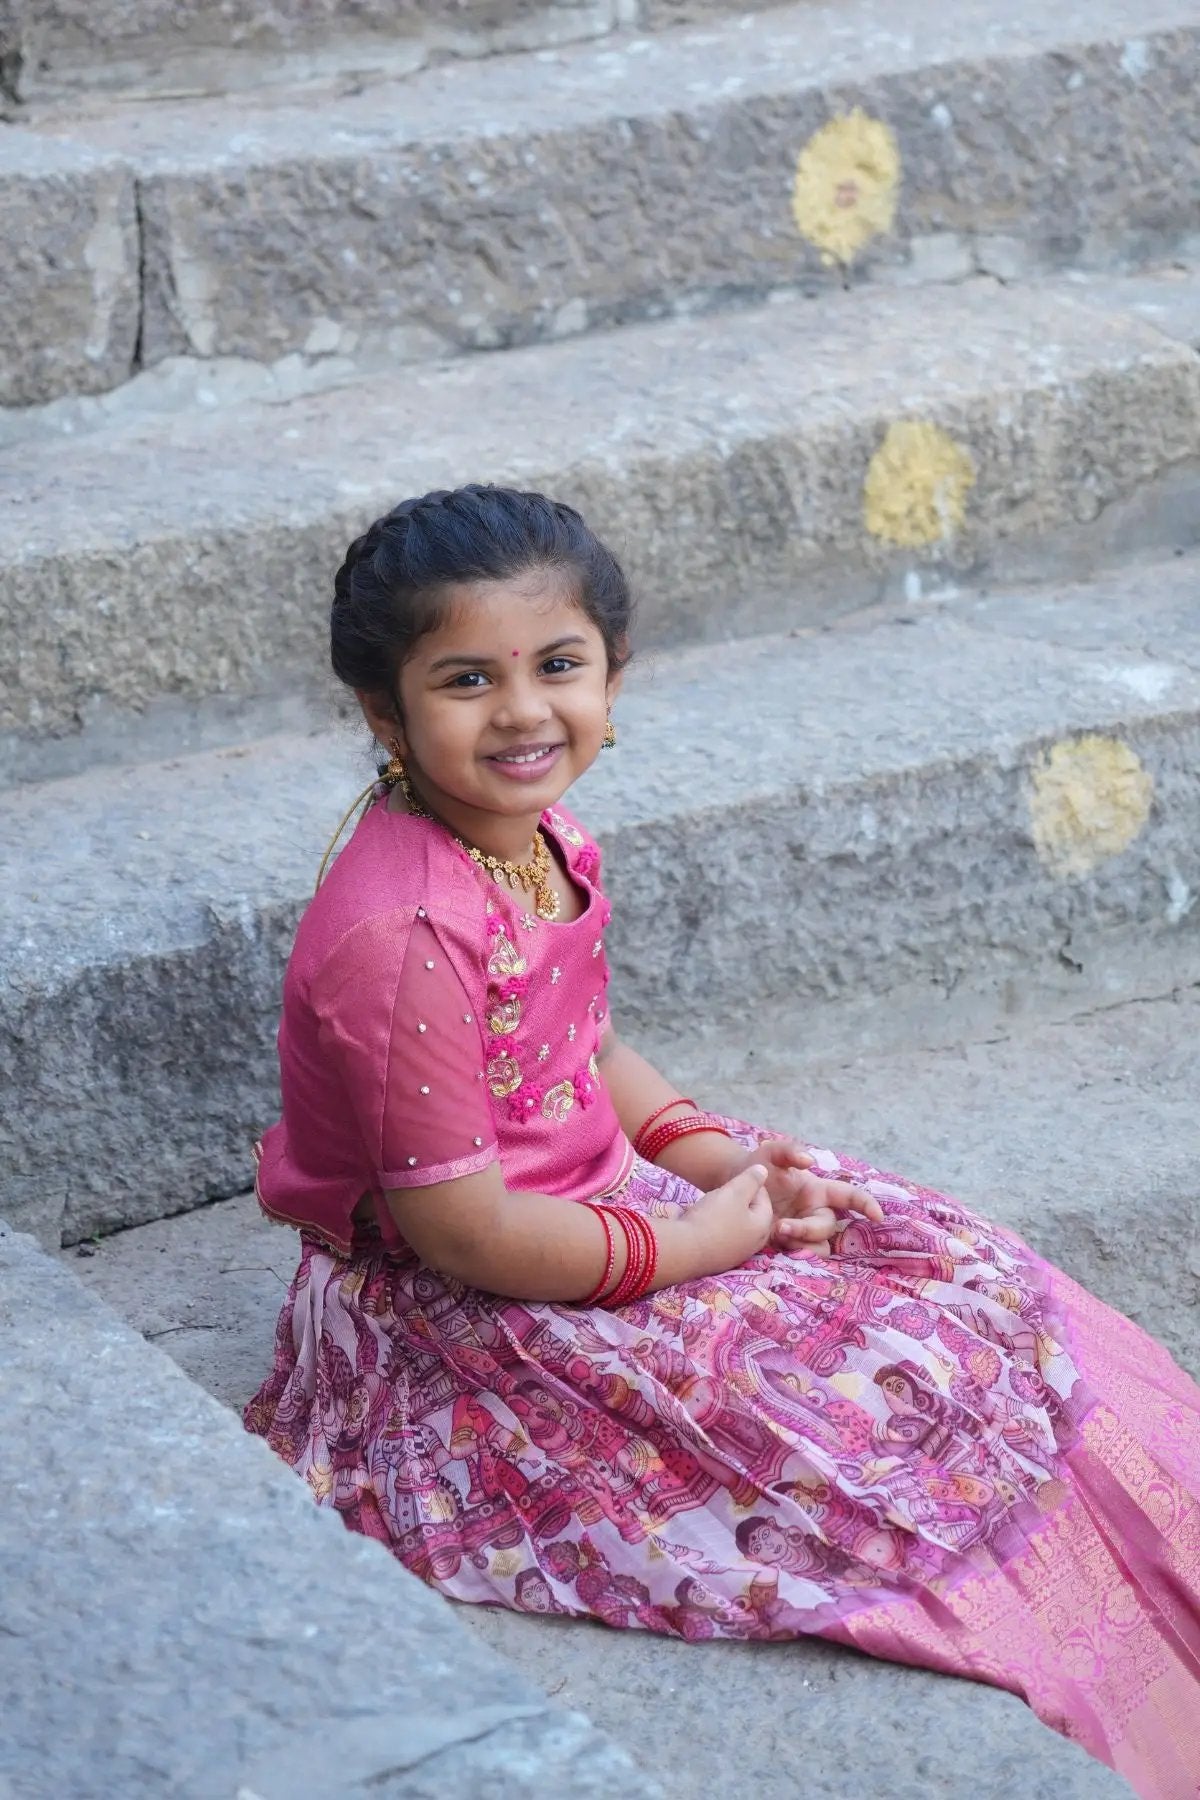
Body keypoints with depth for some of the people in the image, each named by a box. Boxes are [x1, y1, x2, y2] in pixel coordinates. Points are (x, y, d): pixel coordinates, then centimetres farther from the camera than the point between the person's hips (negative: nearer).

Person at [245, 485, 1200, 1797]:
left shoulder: (541, 842, -1)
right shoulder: (399, 939, -30)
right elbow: (456, 1226, -26)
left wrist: (710, 1154, -3)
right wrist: (687, 1246, -16)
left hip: (580, 1190, 9)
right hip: (446, 1325, -9)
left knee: (935, 1262, 7)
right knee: (866, 1393, -16)